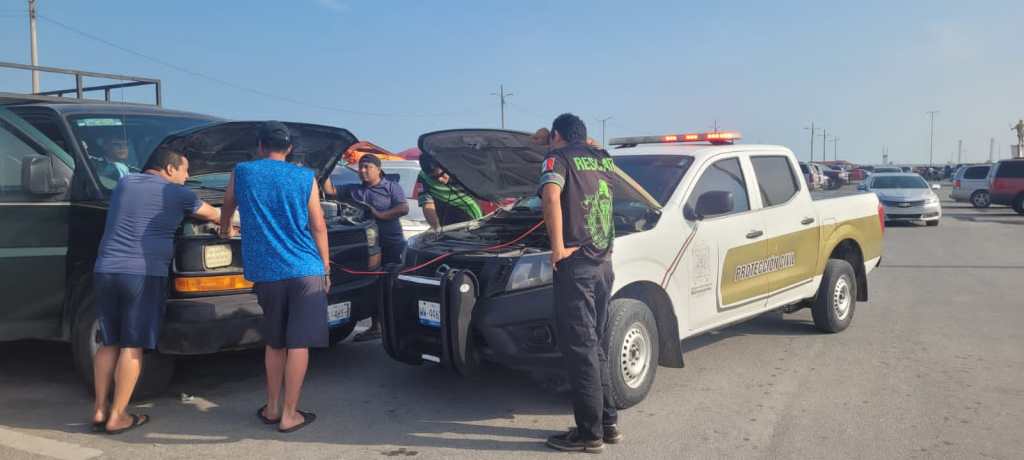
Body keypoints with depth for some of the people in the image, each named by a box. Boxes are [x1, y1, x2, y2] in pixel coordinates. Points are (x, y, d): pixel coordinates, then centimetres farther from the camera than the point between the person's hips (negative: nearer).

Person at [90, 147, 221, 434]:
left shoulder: (124, 183, 18)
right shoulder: (177, 194, 3)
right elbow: (214, 215, 17)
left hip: (106, 271, 6)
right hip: (144, 274, -5)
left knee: (109, 343, 15)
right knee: (132, 347, 1)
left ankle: (99, 410, 18)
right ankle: (117, 416, 5)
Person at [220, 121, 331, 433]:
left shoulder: (241, 172, 8)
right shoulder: (305, 177, 2)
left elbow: (228, 208, 27)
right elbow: (318, 227, 1)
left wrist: (224, 227, 48)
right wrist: (326, 269, 9)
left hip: (265, 272, 2)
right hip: (305, 270, -2)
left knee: (274, 343, 17)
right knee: (298, 344, 1)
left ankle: (272, 408, 24)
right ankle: (289, 415, 3)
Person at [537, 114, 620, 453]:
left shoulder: (558, 157, -3)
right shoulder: (603, 158, 17)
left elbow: (551, 198, -22)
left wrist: (558, 247, -19)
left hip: (575, 263, -7)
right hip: (604, 263, 7)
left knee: (580, 349, -2)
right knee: (596, 347, 16)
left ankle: (590, 433, 4)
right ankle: (608, 423, 22)